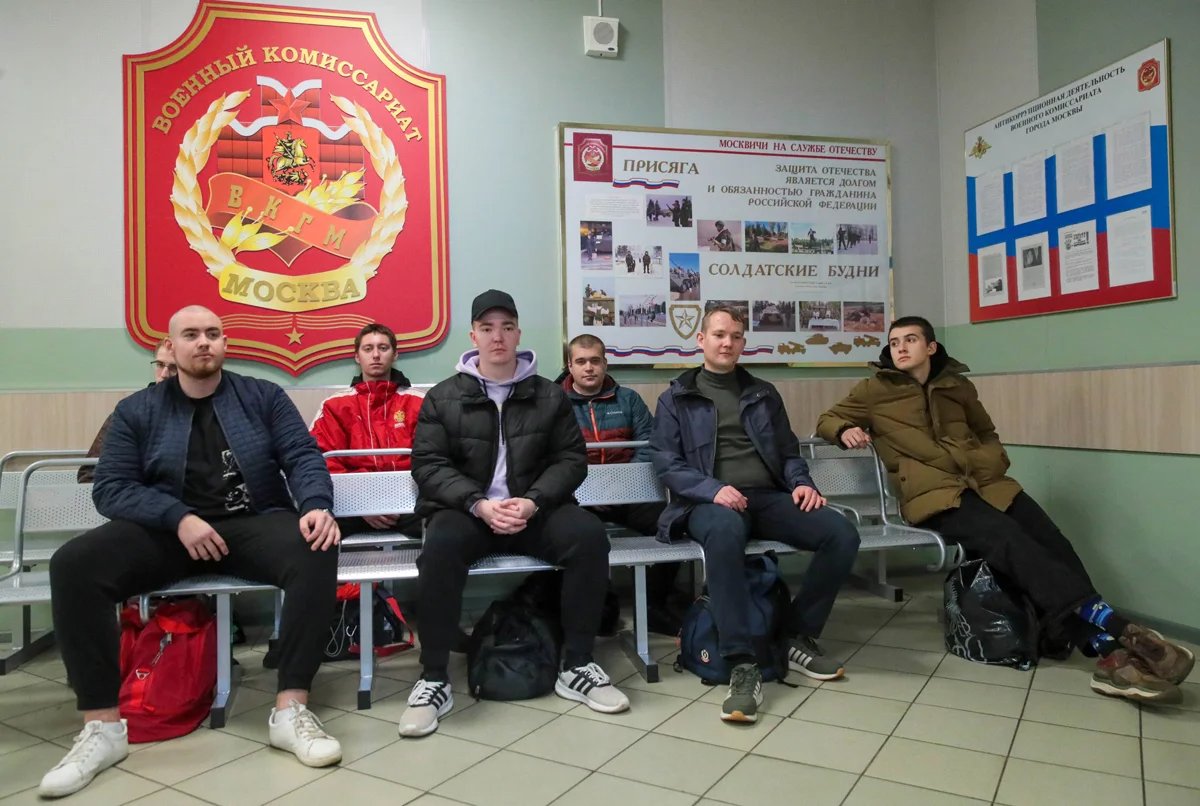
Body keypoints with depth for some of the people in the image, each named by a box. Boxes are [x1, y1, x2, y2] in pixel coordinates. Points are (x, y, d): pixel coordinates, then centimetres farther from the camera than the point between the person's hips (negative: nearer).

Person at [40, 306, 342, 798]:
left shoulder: (263, 396, 9)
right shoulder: (137, 410, 10)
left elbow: (303, 457, 0)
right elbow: (111, 487, 0)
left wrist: (316, 505, -23)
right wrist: (179, 518, -19)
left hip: (253, 524, -1)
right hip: (168, 529, 1)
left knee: (316, 550, -31)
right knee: (73, 564, -24)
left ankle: (290, 710, -26)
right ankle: (102, 726, -15)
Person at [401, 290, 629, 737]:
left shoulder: (550, 396, 9)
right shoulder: (443, 397, 6)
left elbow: (571, 459, 4)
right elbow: (428, 464, -1)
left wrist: (533, 502, -15)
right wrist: (479, 504, -18)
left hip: (535, 508, 1)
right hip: (467, 509, -1)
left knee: (588, 535, -27)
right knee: (441, 546, -34)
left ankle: (576, 667, -10)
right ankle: (434, 679, -18)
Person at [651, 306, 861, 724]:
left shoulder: (763, 393, 23)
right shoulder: (676, 398, 10)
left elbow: (788, 451, 23)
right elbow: (666, 464, 1)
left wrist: (801, 483, -1)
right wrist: (712, 489, -17)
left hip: (769, 497, 4)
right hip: (710, 502, -4)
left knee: (842, 534, -22)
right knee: (725, 532, -42)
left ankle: (800, 638, -5)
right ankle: (743, 665, -37)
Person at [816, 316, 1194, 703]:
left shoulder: (958, 386, 21)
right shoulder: (875, 389, 10)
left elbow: (987, 434, 34)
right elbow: (827, 421, 15)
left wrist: (993, 461, 13)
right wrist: (845, 429, -8)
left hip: (985, 483, 5)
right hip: (934, 495, -5)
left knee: (1052, 543, -20)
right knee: (1009, 541, -30)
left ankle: (1112, 654, -28)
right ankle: (1118, 628, -35)